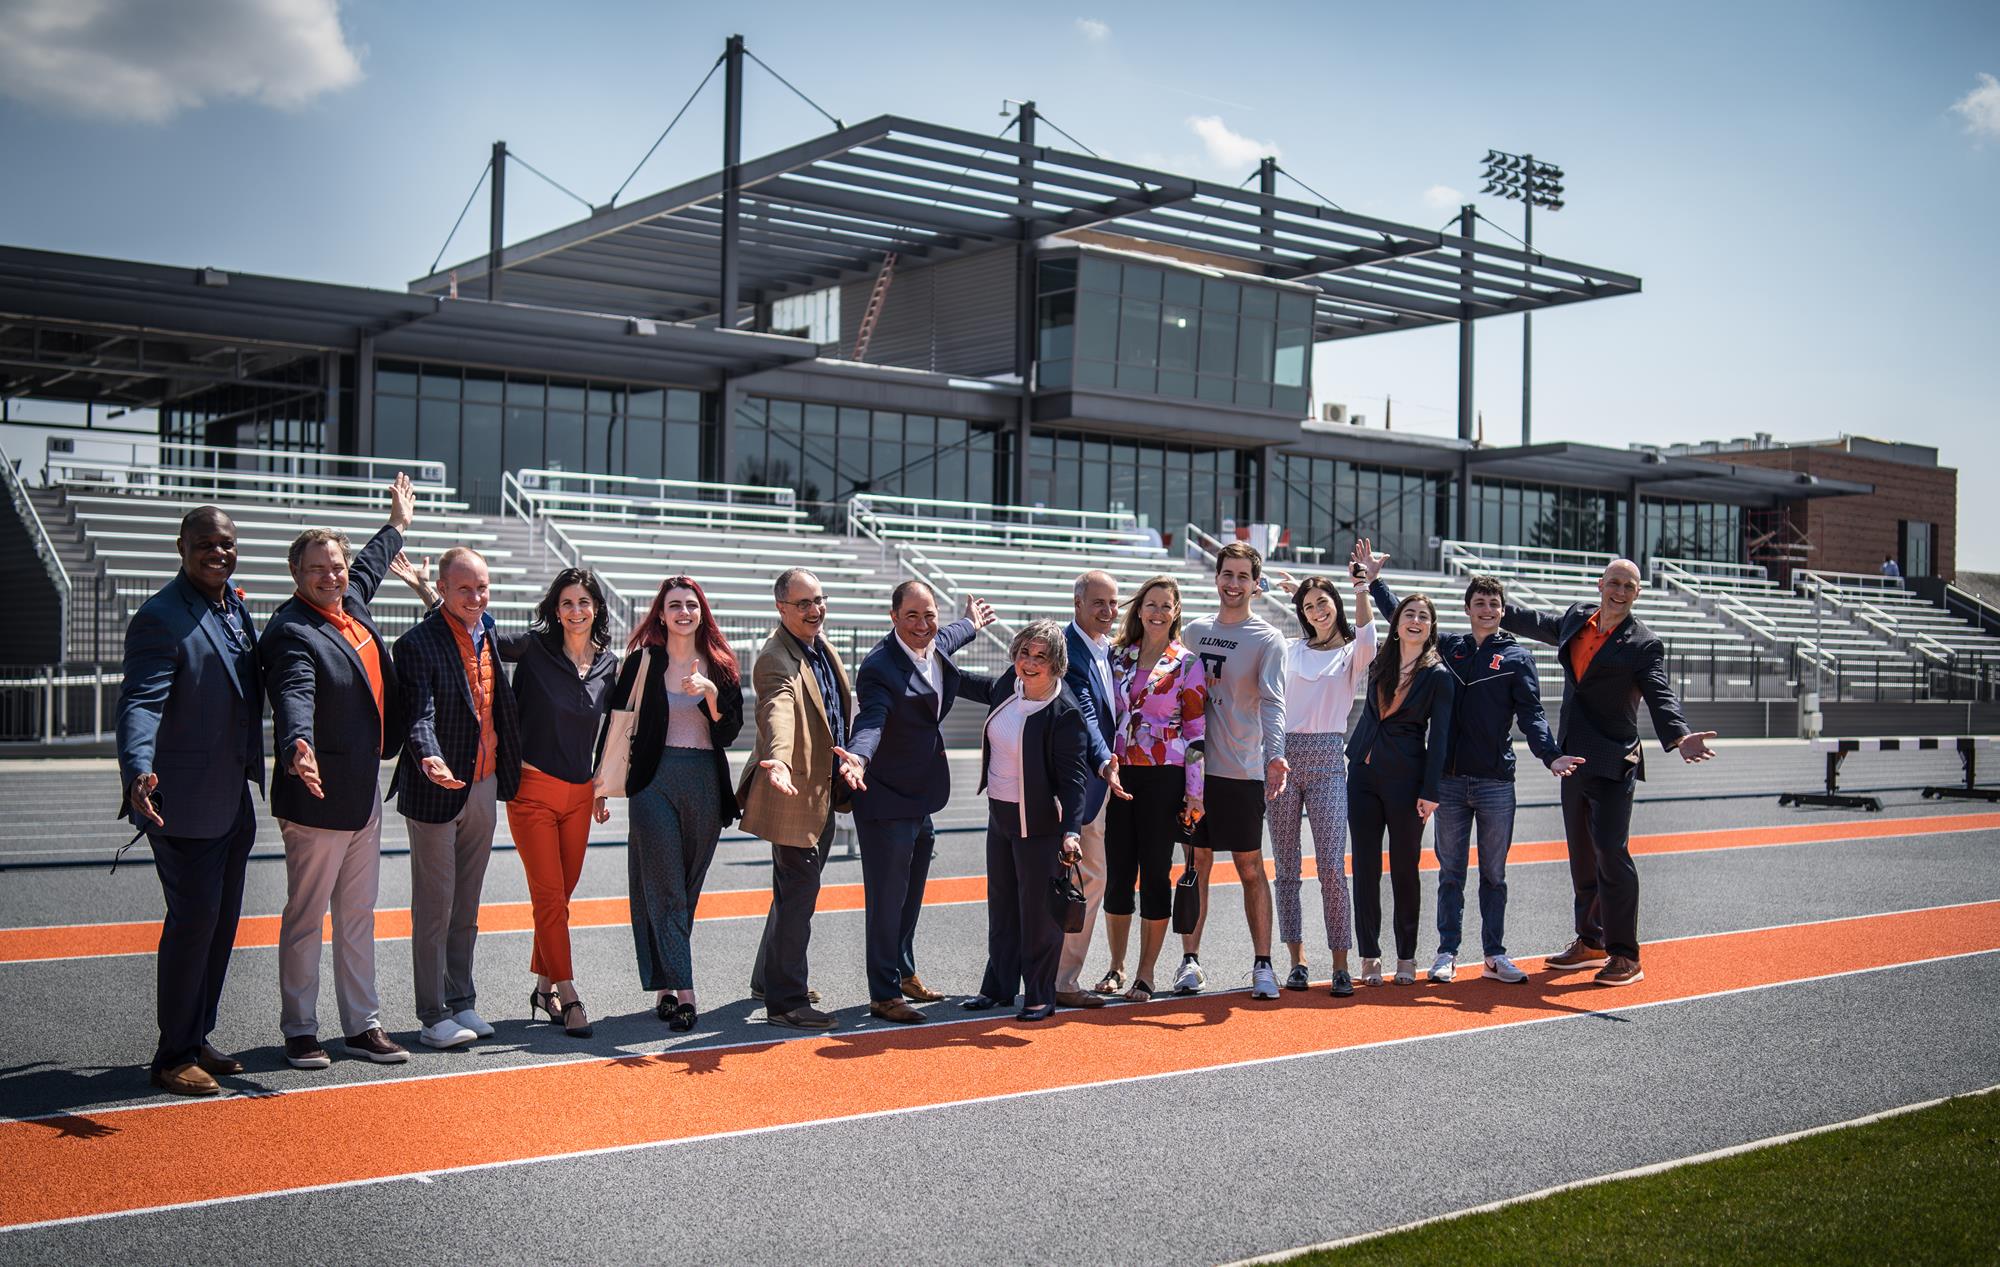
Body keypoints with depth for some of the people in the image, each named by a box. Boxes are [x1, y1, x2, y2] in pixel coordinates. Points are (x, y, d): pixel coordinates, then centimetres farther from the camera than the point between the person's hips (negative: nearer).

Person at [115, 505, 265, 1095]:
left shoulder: (235, 606, 11)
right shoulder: (160, 618, -15)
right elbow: (140, 704, -25)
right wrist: (138, 771, -40)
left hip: (233, 799, 8)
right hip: (183, 801, -8)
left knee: (222, 922, 14)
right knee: (193, 921, -5)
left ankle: (197, 1039, 27)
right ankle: (172, 1058, 7)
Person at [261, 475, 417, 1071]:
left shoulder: (353, 603, 8)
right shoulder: (291, 631, -17)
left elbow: (370, 565, 31)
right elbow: (294, 697, -34)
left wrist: (397, 524, 46)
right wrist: (297, 750, -52)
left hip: (365, 792, 8)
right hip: (319, 795, -8)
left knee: (358, 916, 15)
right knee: (306, 918, 3)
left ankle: (363, 1024, 23)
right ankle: (300, 1030, 14)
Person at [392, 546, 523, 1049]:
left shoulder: (487, 628, 8)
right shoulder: (418, 643, -13)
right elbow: (419, 714, -23)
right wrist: (430, 759, -41)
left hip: (485, 787, 6)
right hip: (438, 793, -6)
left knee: (466, 907, 15)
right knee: (435, 908, 1)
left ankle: (462, 1003, 25)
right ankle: (433, 1016, 10)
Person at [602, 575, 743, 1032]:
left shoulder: (721, 665, 8)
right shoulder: (643, 661, 2)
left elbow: (730, 733, 2)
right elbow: (617, 721, 2)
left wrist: (710, 693, -15)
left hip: (706, 783, 3)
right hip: (655, 780, -3)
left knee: (687, 888, 7)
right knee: (664, 887, -7)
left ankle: (665, 986, 17)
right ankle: (681, 991, -10)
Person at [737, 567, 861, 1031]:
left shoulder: (820, 644, 9)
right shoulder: (776, 661, -21)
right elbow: (778, 711, -42)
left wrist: (848, 761, 23)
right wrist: (778, 759, -59)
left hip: (824, 788, 10)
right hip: (795, 791, -10)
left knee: (796, 888, 21)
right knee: (797, 893, -6)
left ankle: (769, 979, 36)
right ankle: (784, 1001, 3)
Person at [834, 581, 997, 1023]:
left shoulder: (934, 646, 3)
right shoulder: (880, 667, -23)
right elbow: (871, 722, -37)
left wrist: (970, 625, 47)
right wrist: (858, 758, -57)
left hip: (921, 797, 9)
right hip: (886, 800, -9)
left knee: (911, 895, 22)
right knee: (887, 899, -2)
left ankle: (905, 973, 38)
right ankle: (884, 993, 8)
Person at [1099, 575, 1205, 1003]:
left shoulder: (1187, 664, -1)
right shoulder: (1117, 656, 9)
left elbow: (1196, 731, -3)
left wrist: (1195, 792, -7)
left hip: (1164, 778, -3)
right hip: (1118, 774, 3)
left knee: (1155, 872, 1)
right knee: (1118, 871, 5)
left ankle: (1146, 974, 10)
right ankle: (1116, 967, 17)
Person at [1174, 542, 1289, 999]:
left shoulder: (1267, 639, -2)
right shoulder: (1194, 632, 12)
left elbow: (1272, 703, -14)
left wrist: (1275, 753, -29)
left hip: (1243, 771, -4)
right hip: (1195, 767, 4)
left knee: (1251, 867, 1)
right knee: (1197, 862, 7)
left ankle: (1262, 964, 9)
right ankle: (1190, 960, 14)